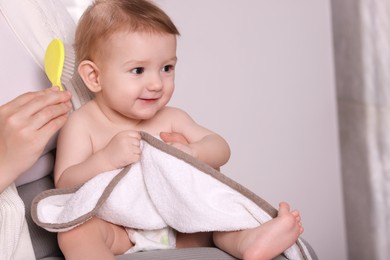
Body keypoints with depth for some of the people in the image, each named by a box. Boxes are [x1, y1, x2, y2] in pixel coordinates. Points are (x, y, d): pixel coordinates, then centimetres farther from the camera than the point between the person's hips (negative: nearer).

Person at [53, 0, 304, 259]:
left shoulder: (170, 119, 7)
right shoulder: (82, 125, -4)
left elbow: (221, 149, 5)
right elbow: (64, 185, -8)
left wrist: (191, 153, -18)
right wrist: (107, 158, -25)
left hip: (179, 230, 4)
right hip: (118, 235, -4)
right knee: (75, 232, -32)